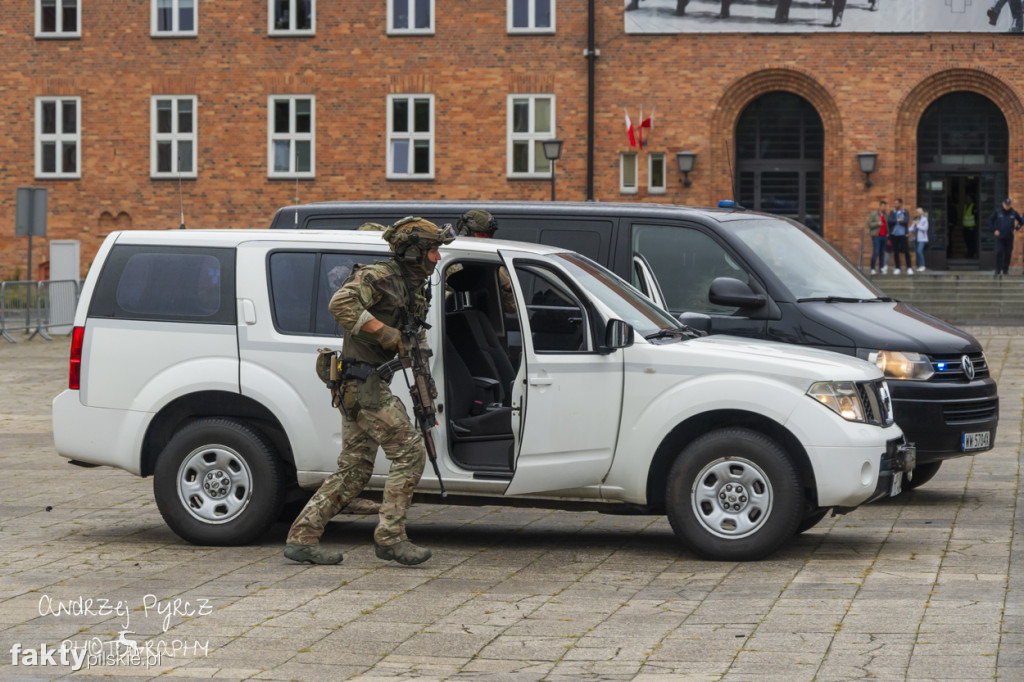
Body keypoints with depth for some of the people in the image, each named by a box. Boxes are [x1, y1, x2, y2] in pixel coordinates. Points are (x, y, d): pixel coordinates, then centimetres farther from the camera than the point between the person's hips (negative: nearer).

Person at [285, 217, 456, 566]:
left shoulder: (412, 287, 17)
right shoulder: (379, 276, -12)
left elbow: (414, 332, 29)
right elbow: (340, 303, -29)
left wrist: (423, 374, 16)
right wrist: (382, 331, -27)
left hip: (368, 384, 10)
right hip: (361, 382, -10)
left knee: (353, 469, 9)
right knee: (410, 451, -11)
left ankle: (302, 537, 10)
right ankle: (390, 536, -8)